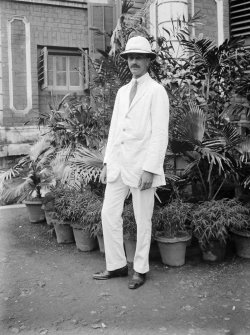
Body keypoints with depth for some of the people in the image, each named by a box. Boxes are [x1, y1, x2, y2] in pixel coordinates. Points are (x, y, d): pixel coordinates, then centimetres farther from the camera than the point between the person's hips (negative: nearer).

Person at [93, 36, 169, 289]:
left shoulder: (156, 91, -4)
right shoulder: (122, 92, 16)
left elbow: (160, 133, -11)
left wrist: (150, 169, -17)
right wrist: (106, 162, 11)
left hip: (142, 165, -6)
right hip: (118, 164, 7)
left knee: (142, 221, 4)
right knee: (109, 214, 5)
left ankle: (140, 269, 19)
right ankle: (116, 265, 19)